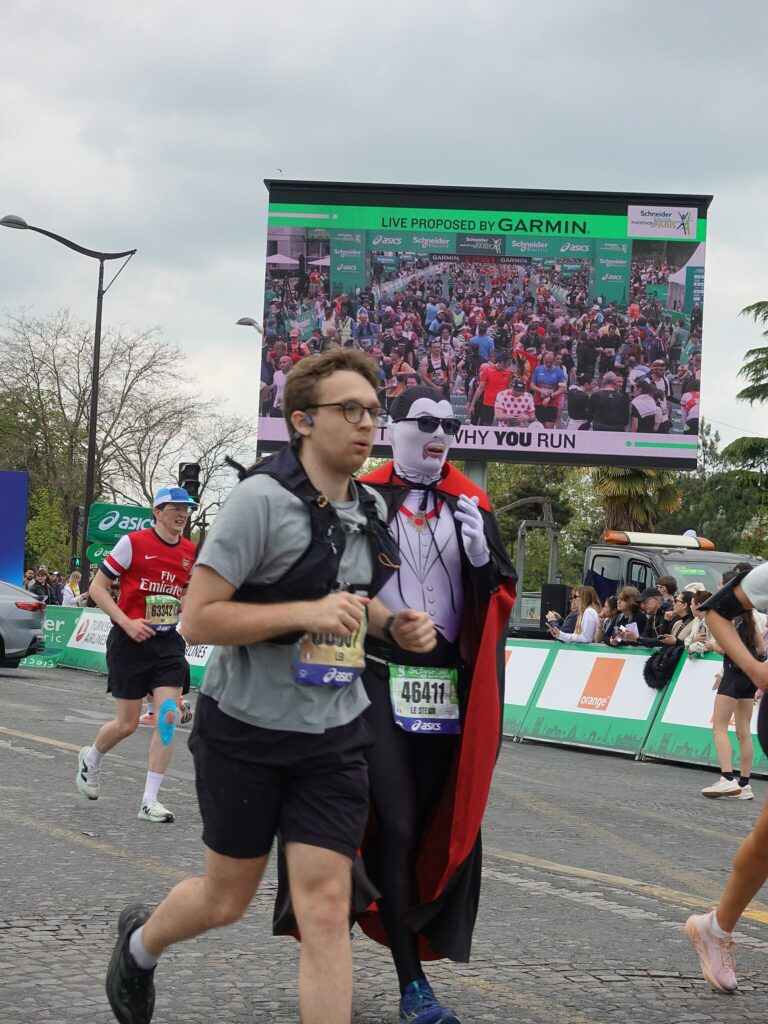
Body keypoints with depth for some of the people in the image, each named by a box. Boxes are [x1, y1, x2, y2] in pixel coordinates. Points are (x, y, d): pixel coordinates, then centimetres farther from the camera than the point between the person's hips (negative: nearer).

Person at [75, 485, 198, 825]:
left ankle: (149, 801, -4)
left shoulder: (190, 552, 5)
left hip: (168, 641, 4)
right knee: (127, 724, 3)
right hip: (131, 641, -4)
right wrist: (127, 622, -18)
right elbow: (97, 588, -8)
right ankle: (91, 759, 37)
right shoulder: (133, 543, -10)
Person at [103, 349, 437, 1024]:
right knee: (227, 900, 13)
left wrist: (394, 626, 2)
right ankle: (140, 943, 45)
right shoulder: (263, 499, -17)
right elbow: (198, 619, -19)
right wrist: (306, 613, -28)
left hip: (334, 738, 5)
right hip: (247, 732, -4)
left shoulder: (369, 510, 5)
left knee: (326, 905, -4)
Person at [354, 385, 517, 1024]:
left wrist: (481, 554, -10)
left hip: (448, 683, 4)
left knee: (437, 821, 7)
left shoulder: (470, 504, 9)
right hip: (380, 676, -4)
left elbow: (501, 593, 8)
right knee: (396, 822, -8)